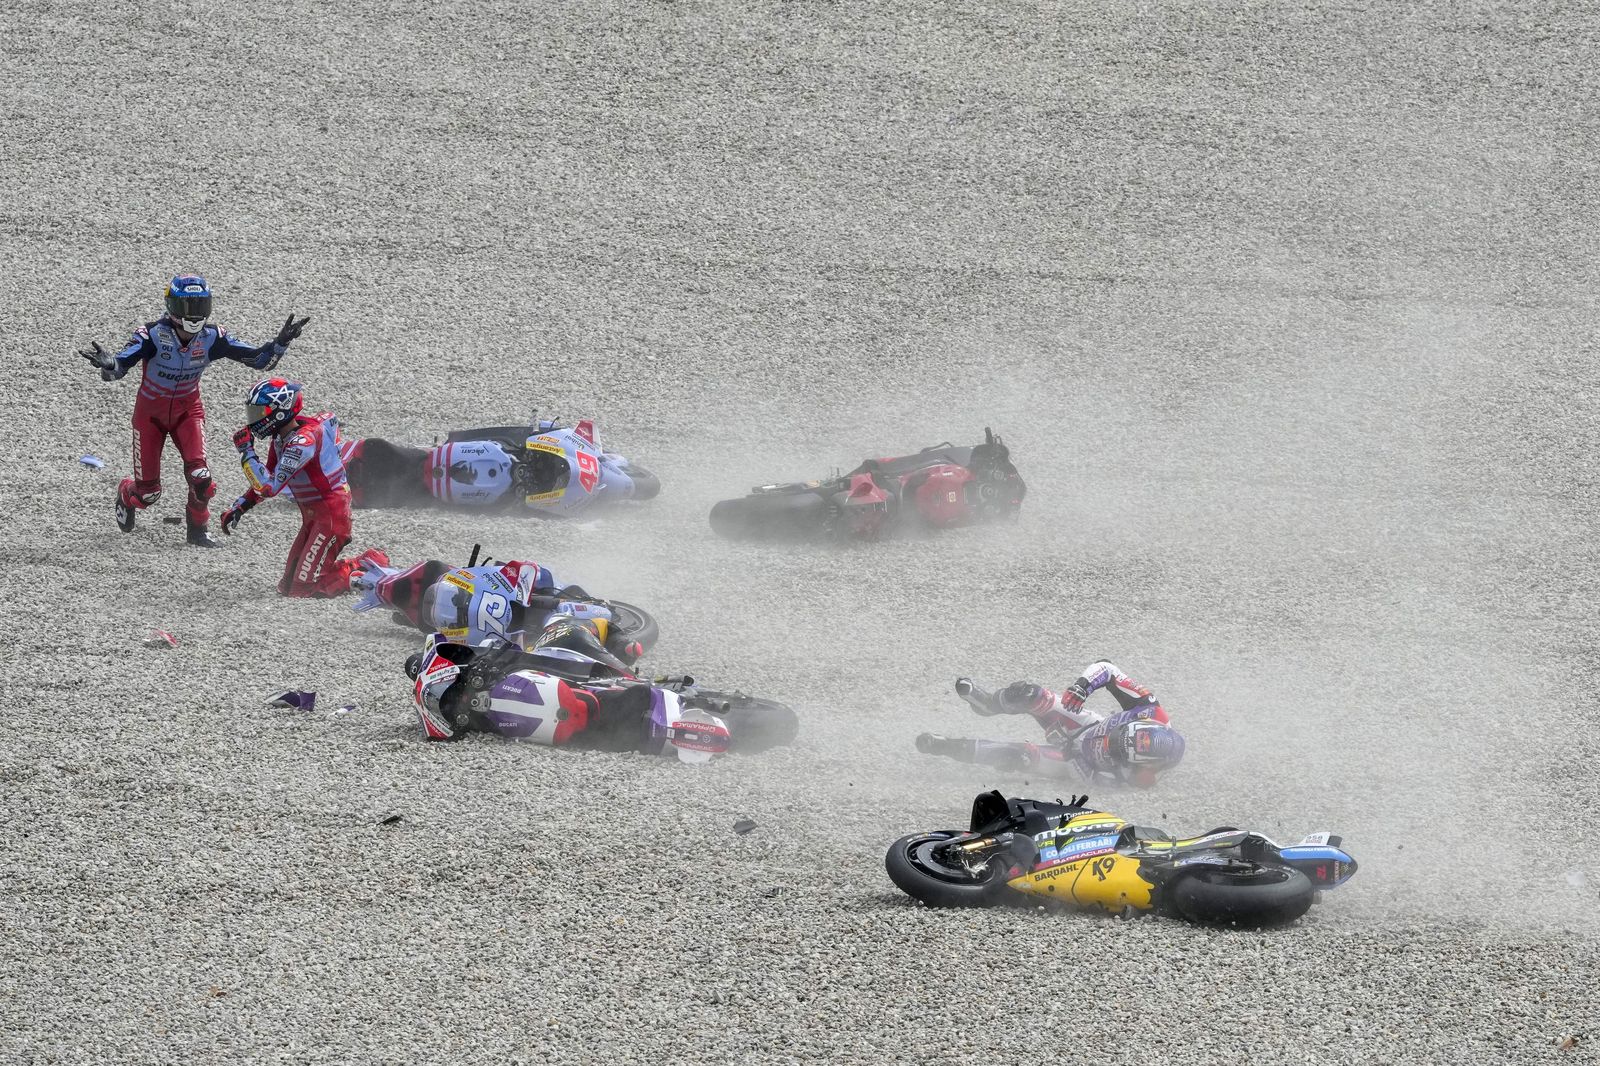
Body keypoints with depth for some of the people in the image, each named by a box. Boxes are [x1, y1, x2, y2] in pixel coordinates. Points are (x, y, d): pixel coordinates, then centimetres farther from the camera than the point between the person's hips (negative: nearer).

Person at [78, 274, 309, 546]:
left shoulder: (211, 338, -17)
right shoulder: (154, 335, -27)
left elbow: (260, 360, -12)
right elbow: (119, 366, -36)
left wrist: (281, 343, -30)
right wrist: (107, 364, -59)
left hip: (188, 411, 2)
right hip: (151, 411, -2)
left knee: (200, 475, -19)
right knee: (148, 491, 3)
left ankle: (199, 528, 10)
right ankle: (127, 496, 43)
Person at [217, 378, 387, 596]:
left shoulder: (302, 441, -25)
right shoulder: (281, 437, 4)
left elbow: (270, 487, -30)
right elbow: (268, 478, 19)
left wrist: (246, 452, -23)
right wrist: (239, 506, 10)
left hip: (331, 515, -10)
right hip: (312, 517, 10)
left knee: (304, 587, -13)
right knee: (288, 587, 10)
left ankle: (370, 566, 0)